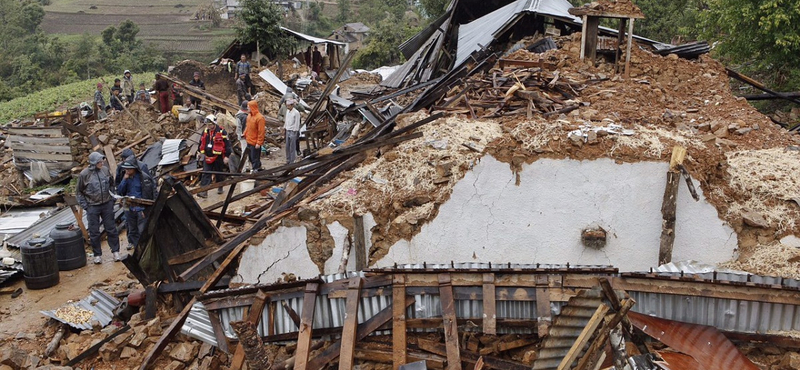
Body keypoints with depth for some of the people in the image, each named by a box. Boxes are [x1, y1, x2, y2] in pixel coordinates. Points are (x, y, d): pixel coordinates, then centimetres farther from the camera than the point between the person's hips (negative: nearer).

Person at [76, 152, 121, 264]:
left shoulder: (105, 170, -2)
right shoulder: (84, 174, -11)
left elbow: (112, 184, 15)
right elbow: (78, 192, -1)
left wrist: (112, 198, 9)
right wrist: (85, 206, -6)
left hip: (107, 204, 2)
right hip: (92, 207, -2)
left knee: (111, 229, 8)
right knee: (94, 232, 6)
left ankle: (115, 252, 19)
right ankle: (97, 255, 18)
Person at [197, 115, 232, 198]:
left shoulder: (222, 132, -10)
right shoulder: (205, 131, 7)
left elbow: (227, 144, -9)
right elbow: (201, 142, 23)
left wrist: (226, 156, -11)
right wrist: (200, 152, 24)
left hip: (218, 157, -4)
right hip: (207, 157, 4)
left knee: (219, 174, 12)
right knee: (206, 174, -5)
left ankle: (220, 187, 33)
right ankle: (204, 191, -9)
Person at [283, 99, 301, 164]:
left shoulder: (296, 113, -15)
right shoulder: (287, 111, 9)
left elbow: (297, 124, -14)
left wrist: (295, 132, -14)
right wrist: (284, 127, 17)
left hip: (293, 131, -7)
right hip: (287, 131, 7)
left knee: (292, 147, -2)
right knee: (287, 147, 12)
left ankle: (292, 161, 5)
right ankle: (288, 160, 22)